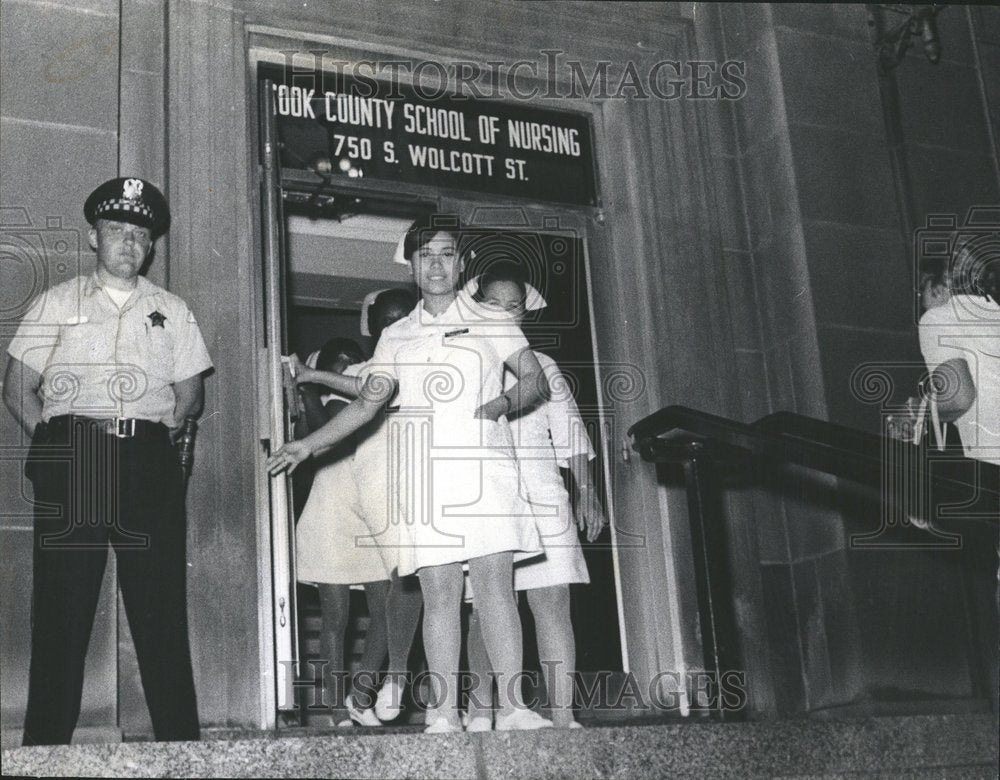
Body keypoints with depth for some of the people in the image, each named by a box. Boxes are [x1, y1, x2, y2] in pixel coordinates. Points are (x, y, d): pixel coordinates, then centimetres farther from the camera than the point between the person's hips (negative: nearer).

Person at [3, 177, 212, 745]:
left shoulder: (172, 311, 18)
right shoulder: (57, 303, 15)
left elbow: (191, 397, 15)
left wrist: (161, 432, 0)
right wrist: (52, 440, -2)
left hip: (150, 464, 1)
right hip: (70, 465, -1)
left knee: (161, 607, -2)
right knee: (61, 607, -4)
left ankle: (180, 738, 1)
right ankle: (46, 743, 2)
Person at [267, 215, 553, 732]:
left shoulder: (491, 324, 14)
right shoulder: (396, 337, 20)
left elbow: (537, 381, 9)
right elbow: (368, 403, 18)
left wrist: (504, 403, -12)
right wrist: (308, 445, 11)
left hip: (483, 469, -2)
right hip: (423, 476, 2)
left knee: (494, 584, -11)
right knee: (438, 593, -4)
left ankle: (511, 707, -12)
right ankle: (445, 714, -5)